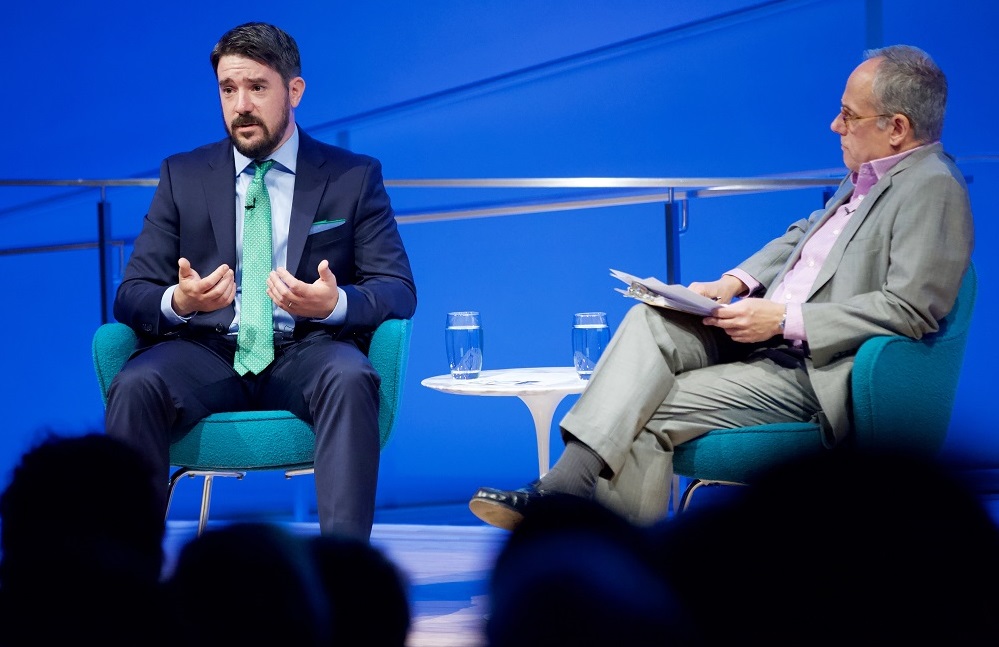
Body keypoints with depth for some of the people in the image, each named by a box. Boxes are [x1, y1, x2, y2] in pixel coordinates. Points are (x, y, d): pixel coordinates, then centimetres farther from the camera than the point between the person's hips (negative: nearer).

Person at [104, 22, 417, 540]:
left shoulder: (354, 177, 10)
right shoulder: (183, 176, 14)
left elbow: (399, 291, 3)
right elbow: (131, 296, 8)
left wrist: (335, 304, -21)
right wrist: (178, 302, -18)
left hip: (304, 353, -1)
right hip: (206, 354, 1)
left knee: (350, 378, -35)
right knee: (136, 386, -31)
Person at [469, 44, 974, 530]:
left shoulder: (933, 189, -14)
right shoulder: (865, 176, 16)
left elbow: (909, 311, -22)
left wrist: (785, 320, -21)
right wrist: (734, 284, 6)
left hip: (817, 373, -9)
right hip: (766, 338, 9)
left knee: (650, 410, -16)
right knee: (650, 321, -15)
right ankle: (563, 487, -24)